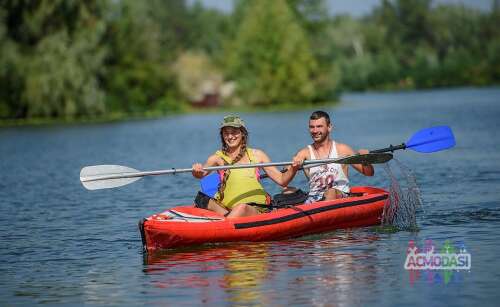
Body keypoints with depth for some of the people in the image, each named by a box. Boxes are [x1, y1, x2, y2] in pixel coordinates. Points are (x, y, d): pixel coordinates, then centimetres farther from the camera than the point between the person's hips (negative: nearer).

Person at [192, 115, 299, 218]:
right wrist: (197, 172, -28)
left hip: (257, 210, -1)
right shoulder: (218, 157, 13)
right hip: (228, 208, 1)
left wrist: (292, 169, -8)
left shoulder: (256, 155, 13)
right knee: (202, 198, -24)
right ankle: (227, 216, -40)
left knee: (242, 208, -36)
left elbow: (282, 181, 12)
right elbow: (201, 174, -4)